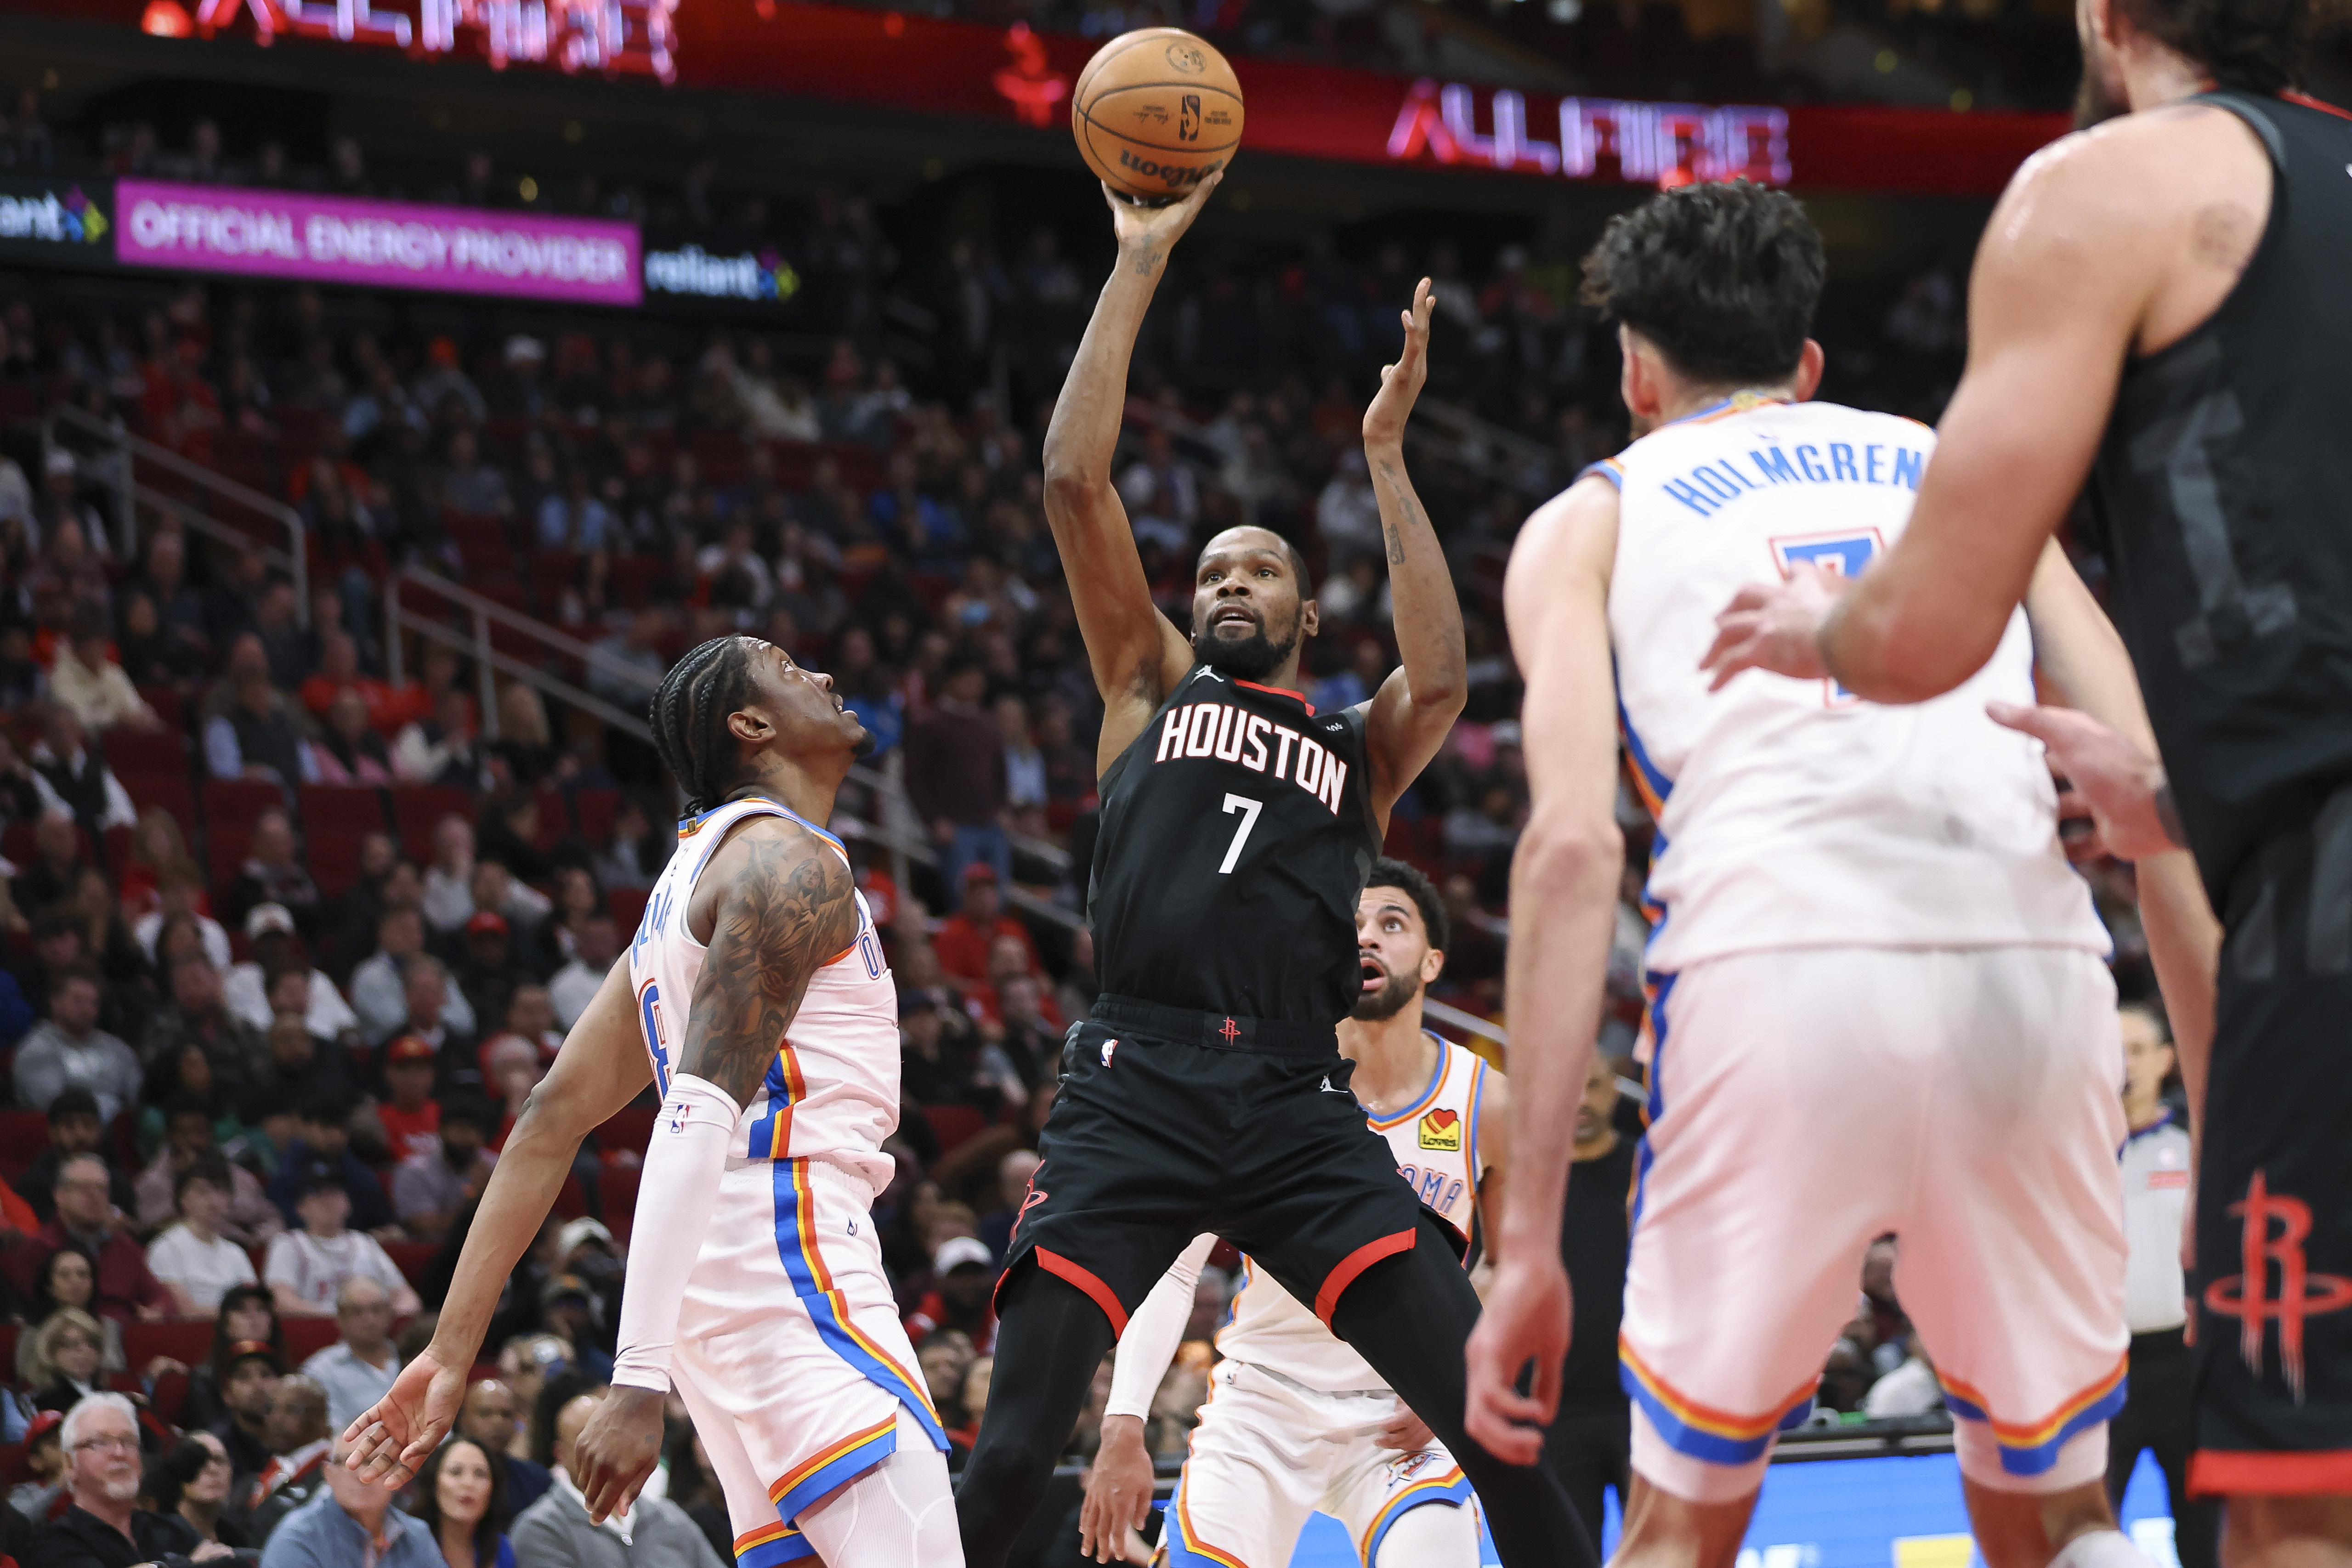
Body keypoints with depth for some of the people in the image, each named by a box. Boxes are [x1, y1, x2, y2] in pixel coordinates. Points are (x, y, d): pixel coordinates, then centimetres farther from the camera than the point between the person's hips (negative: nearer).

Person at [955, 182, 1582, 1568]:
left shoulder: (1358, 751, 22)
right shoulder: (1151, 688, 21)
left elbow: (1442, 675, -2)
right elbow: (1076, 478, 10)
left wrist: (1387, 456, 3)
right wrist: (1139, 268, 8)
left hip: (1300, 1112, 1)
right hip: (1135, 1092, -1)